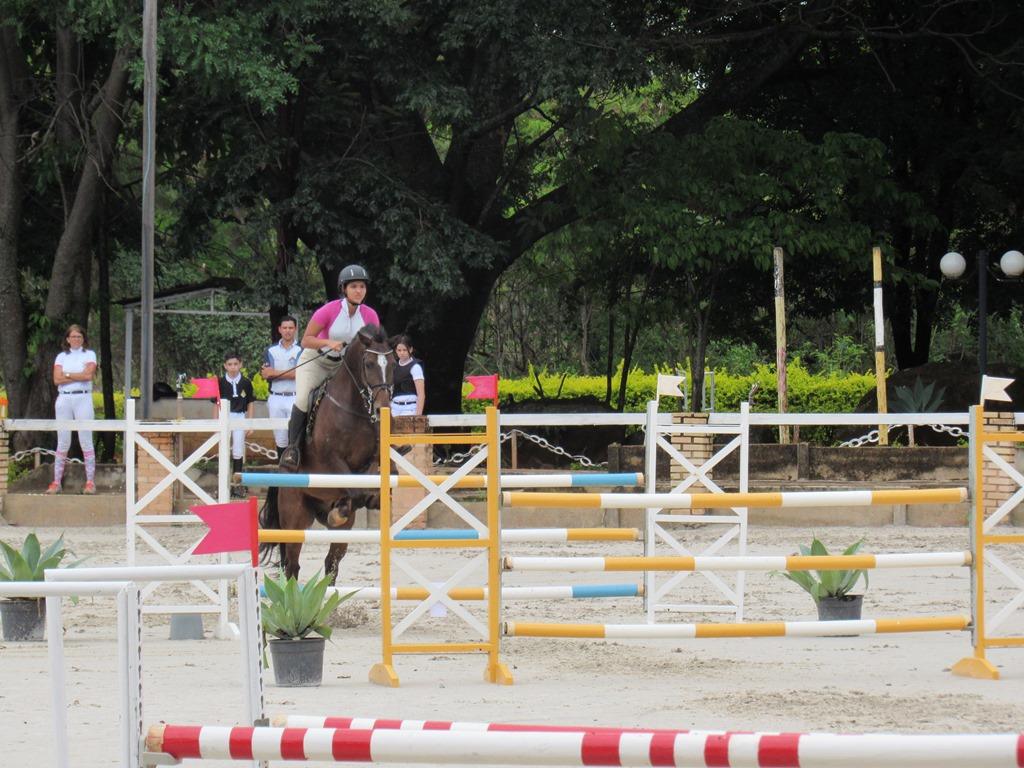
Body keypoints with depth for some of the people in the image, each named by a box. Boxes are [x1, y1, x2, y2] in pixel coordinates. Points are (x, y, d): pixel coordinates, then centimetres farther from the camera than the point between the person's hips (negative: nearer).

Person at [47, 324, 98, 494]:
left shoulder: (89, 355, 7)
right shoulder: (61, 357, 12)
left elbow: (88, 374, -10)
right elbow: (57, 379, -2)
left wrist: (68, 375, -5)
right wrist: (79, 376, -7)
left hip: (83, 399, -2)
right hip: (64, 399, 2)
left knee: (86, 440, -4)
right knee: (63, 442, 4)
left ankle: (90, 482, -4)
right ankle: (56, 482, 5)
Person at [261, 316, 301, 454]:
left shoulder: (301, 350, 1)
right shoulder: (272, 351, 10)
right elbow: (265, 374, 3)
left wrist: (275, 373, -7)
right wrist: (289, 373, -12)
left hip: (295, 397, -3)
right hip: (276, 399, 3)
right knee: (280, 439, 7)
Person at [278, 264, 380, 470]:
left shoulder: (369, 316, -10)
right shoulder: (329, 311, -21)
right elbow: (306, 341, -18)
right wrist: (329, 343, -34)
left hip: (345, 366, 4)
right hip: (315, 361, -4)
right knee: (303, 398, -26)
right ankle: (293, 447, -14)